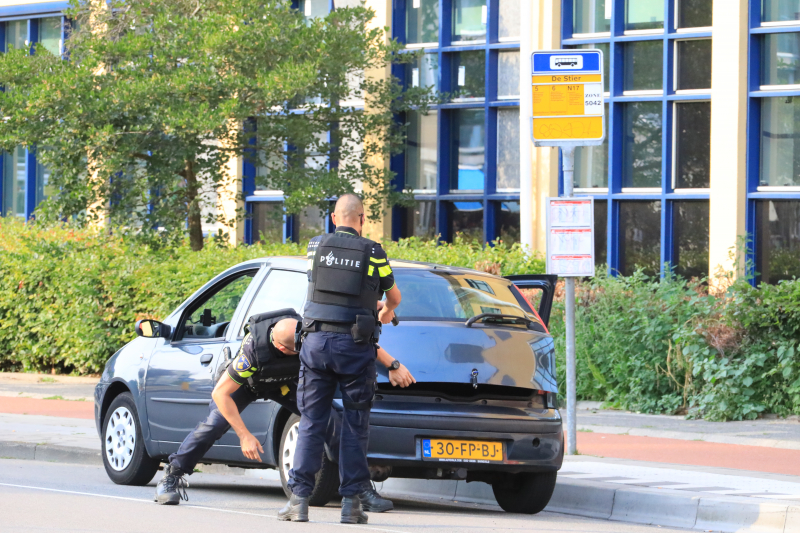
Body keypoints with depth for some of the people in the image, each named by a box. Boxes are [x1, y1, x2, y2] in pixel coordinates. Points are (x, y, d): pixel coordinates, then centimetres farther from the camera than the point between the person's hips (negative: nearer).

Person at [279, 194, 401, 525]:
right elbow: (393, 296, 16)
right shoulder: (372, 252, 0)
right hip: (355, 346, -2)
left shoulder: (316, 247, 6)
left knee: (311, 423, 5)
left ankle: (299, 499, 0)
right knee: (355, 426, 5)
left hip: (317, 340, 2)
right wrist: (386, 311, 42)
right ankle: (351, 502, 3)